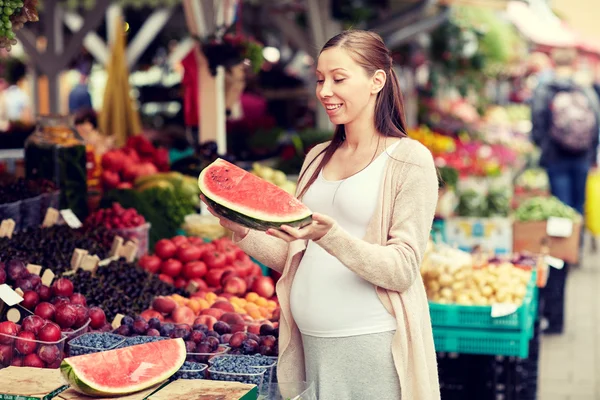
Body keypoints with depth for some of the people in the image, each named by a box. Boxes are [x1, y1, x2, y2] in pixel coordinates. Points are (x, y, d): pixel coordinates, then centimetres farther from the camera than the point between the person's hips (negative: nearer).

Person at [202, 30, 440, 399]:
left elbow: (403, 270, -13)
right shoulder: (318, 158, 12)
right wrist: (243, 232, -4)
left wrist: (330, 236, -27)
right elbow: (292, 258, 13)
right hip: (310, 342, 5)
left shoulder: (409, 159, -6)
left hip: (372, 345, -5)